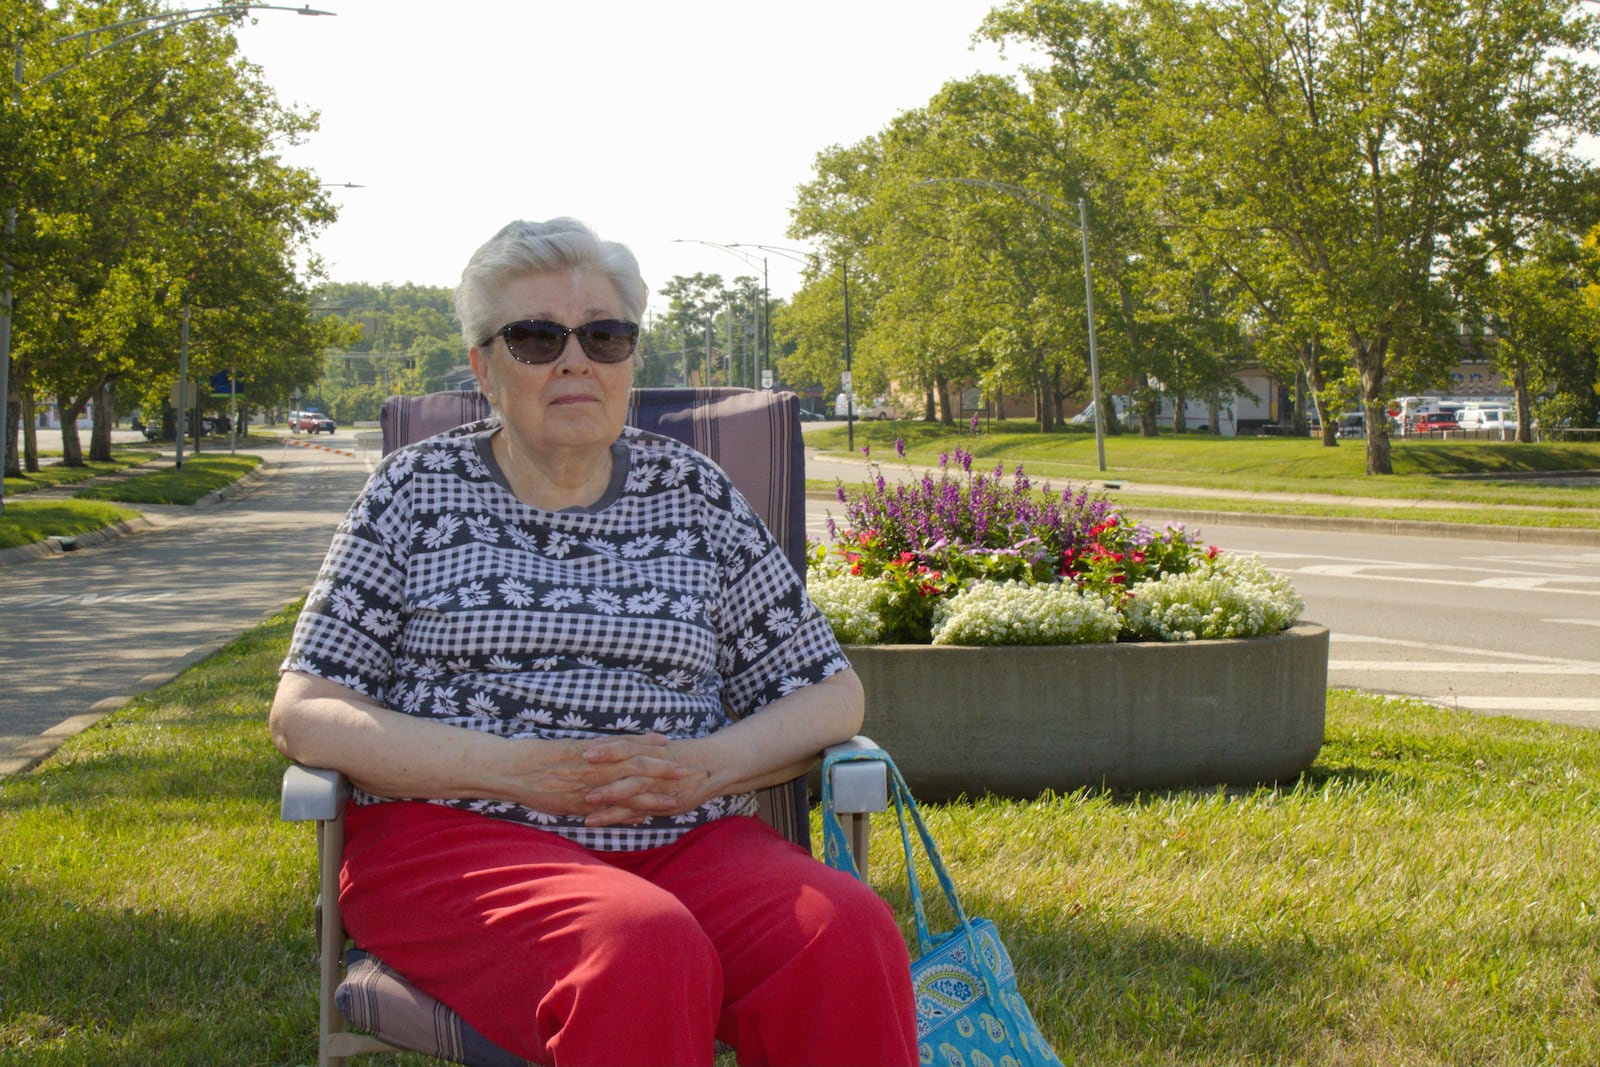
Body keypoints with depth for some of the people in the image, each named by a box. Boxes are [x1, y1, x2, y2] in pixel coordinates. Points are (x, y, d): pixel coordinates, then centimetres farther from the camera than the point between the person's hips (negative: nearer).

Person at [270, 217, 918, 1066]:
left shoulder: (693, 496, 14)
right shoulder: (416, 493, 9)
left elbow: (829, 693, 16)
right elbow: (303, 712, 2)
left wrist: (709, 766, -7)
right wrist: (509, 768, -12)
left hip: (682, 839, 2)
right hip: (454, 836, -2)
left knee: (847, 937, -30)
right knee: (644, 948, -36)